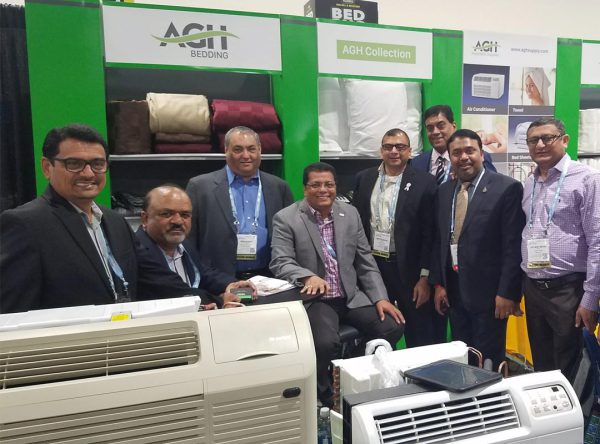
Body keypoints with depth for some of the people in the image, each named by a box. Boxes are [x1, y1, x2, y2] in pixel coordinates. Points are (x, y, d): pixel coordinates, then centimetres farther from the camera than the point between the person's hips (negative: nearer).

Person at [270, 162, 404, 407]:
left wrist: (381, 298, 0)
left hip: (352, 296, 5)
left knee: (393, 327, -14)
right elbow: (280, 263, -13)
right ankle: (328, 399, 0)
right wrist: (309, 277, -33)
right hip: (314, 299, -4)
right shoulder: (286, 219, -6)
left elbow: (365, 261, 10)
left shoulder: (350, 213, 8)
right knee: (325, 343, -31)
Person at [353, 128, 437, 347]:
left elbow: (429, 233, -6)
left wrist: (425, 277, -9)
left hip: (408, 269, -3)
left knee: (418, 338, 8)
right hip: (371, 265, 3)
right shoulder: (364, 179, 6)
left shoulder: (424, 182, -5)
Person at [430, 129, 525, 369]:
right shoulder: (444, 191, 9)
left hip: (489, 291, -5)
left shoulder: (507, 188, -10)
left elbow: (513, 245, -13)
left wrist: (507, 292, -15)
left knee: (488, 362, 7)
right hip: (454, 291, 6)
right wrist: (438, 284, 8)